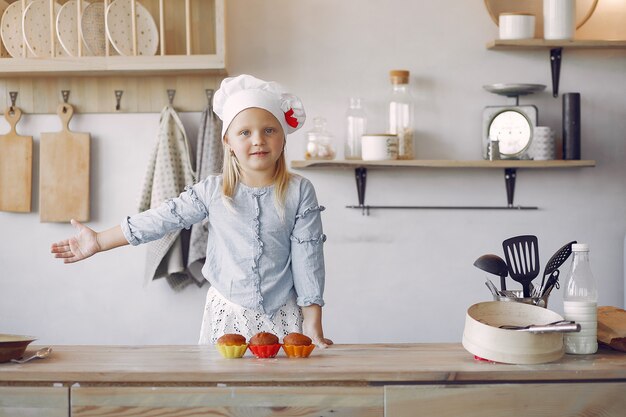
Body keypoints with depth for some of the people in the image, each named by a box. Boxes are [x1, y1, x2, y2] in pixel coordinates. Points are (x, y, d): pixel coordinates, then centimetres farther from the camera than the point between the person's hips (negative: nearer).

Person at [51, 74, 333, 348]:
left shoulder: (299, 191, -6)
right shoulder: (212, 191, -2)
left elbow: (307, 255, -6)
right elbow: (162, 218, 0)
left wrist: (313, 324, -7)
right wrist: (98, 241, 0)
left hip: (283, 317, -1)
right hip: (227, 314, 1)